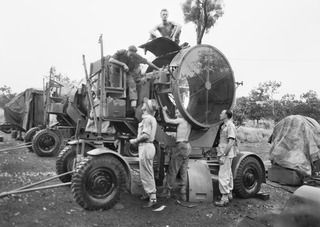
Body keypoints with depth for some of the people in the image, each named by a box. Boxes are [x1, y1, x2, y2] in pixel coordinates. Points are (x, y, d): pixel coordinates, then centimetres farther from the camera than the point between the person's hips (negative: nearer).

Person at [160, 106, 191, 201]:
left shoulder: (181, 120, -8)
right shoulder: (188, 122, 18)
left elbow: (167, 120, -13)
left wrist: (164, 111, 2)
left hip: (181, 146, -9)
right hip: (187, 146, 9)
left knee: (172, 170, -2)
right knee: (184, 171, 9)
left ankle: (167, 191, 4)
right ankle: (183, 194, 10)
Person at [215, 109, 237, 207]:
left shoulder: (230, 126, -15)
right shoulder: (224, 126, 15)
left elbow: (231, 142, -21)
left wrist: (223, 155, -23)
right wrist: (221, 154, 16)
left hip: (227, 154, -10)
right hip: (224, 154, 10)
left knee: (223, 175, -9)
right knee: (228, 174, 17)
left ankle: (224, 198, -3)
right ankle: (229, 194, 28)